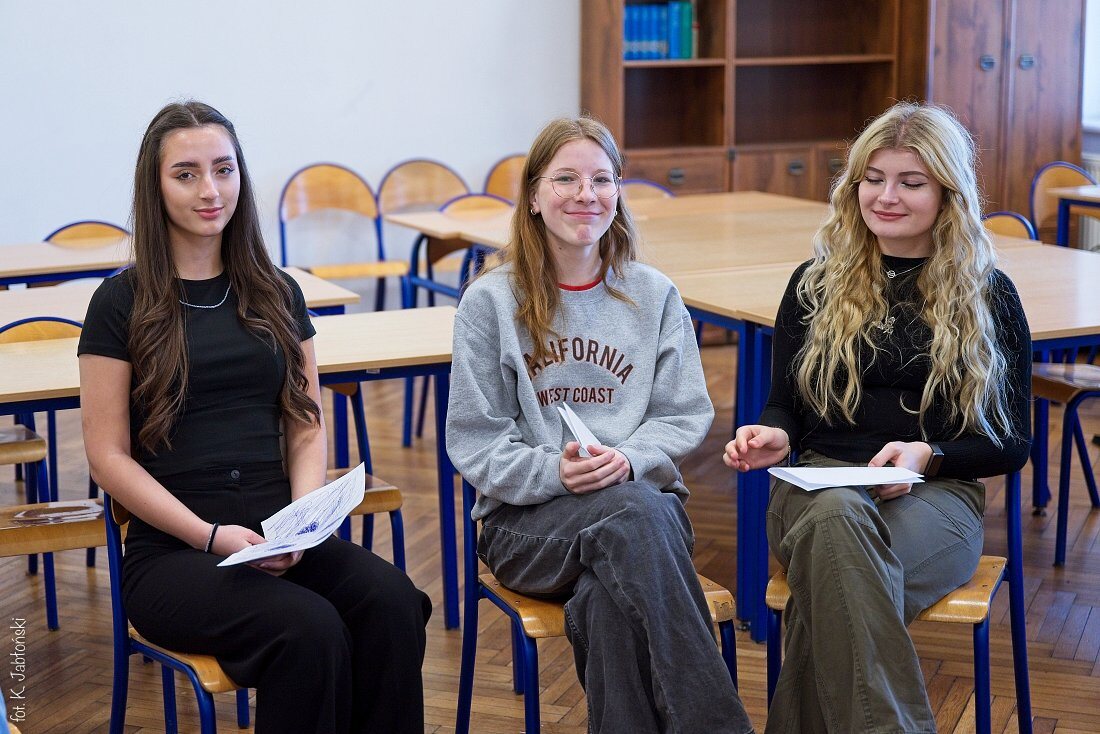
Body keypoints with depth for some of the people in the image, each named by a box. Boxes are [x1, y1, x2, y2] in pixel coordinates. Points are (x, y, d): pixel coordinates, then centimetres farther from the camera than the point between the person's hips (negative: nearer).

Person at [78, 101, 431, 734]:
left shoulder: (277, 294, 14)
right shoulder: (123, 302, 2)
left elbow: (307, 427, 13)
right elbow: (109, 454, -2)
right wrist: (210, 536, -13)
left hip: (279, 538, 4)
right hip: (172, 551, -3)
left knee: (393, 601, -28)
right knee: (309, 628, -33)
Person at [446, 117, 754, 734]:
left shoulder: (654, 295, 10)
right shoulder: (491, 301, 4)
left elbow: (686, 415, 6)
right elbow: (474, 438, 1)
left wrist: (629, 459, -16)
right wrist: (552, 472, -19)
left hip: (642, 494, 2)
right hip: (526, 517, -2)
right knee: (636, 514, -36)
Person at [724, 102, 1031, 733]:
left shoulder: (989, 296, 10)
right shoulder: (816, 284, 16)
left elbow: (1013, 443, 9)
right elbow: (786, 403, 20)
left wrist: (927, 456, -10)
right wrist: (774, 434, -5)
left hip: (939, 495, -1)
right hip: (819, 481, 2)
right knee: (836, 517, -40)